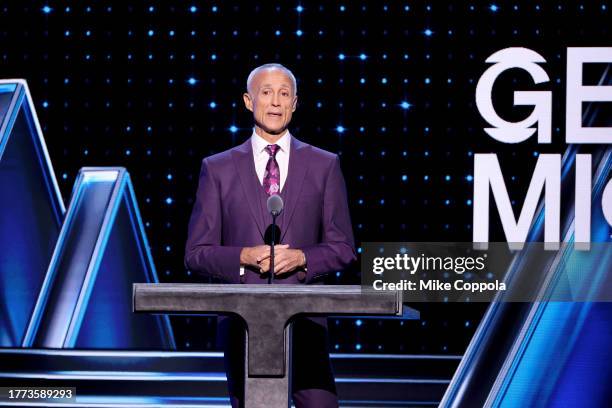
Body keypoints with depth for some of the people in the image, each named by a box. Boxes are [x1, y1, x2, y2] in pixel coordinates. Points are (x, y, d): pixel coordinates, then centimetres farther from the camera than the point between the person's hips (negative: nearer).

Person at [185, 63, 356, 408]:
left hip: (304, 315, 0)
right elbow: (196, 254, 5)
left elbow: (343, 249, 9)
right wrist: (245, 257, -12)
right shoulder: (218, 169, 8)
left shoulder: (324, 165, 9)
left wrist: (301, 258, -10)